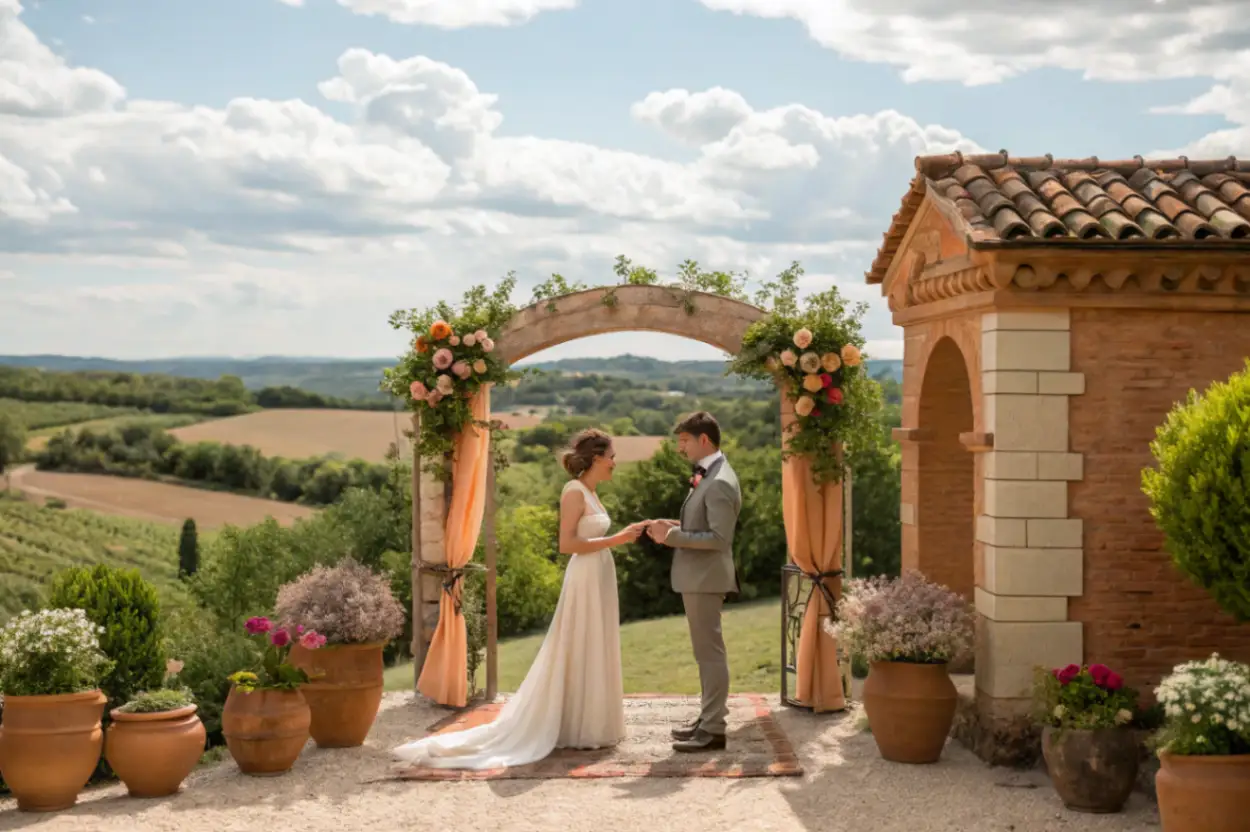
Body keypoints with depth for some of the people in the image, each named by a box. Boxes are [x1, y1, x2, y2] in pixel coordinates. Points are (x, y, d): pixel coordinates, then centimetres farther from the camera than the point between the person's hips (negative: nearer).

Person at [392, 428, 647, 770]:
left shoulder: (590, 492, 13)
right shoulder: (574, 491, -14)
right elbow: (567, 544, -20)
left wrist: (626, 534, 14)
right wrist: (615, 540, -18)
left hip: (600, 580, 10)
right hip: (585, 581, -10)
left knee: (593, 656, 13)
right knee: (577, 656, -2)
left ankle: (587, 726, 19)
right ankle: (577, 728, 5)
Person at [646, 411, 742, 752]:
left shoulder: (719, 483, -19)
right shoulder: (709, 475, 12)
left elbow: (719, 537, -23)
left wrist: (673, 535, -21)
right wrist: (674, 528, 5)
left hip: (705, 578, -10)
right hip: (698, 577, 10)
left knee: (710, 651, -4)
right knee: (707, 651, 17)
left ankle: (714, 729, 2)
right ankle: (709, 717, 28)